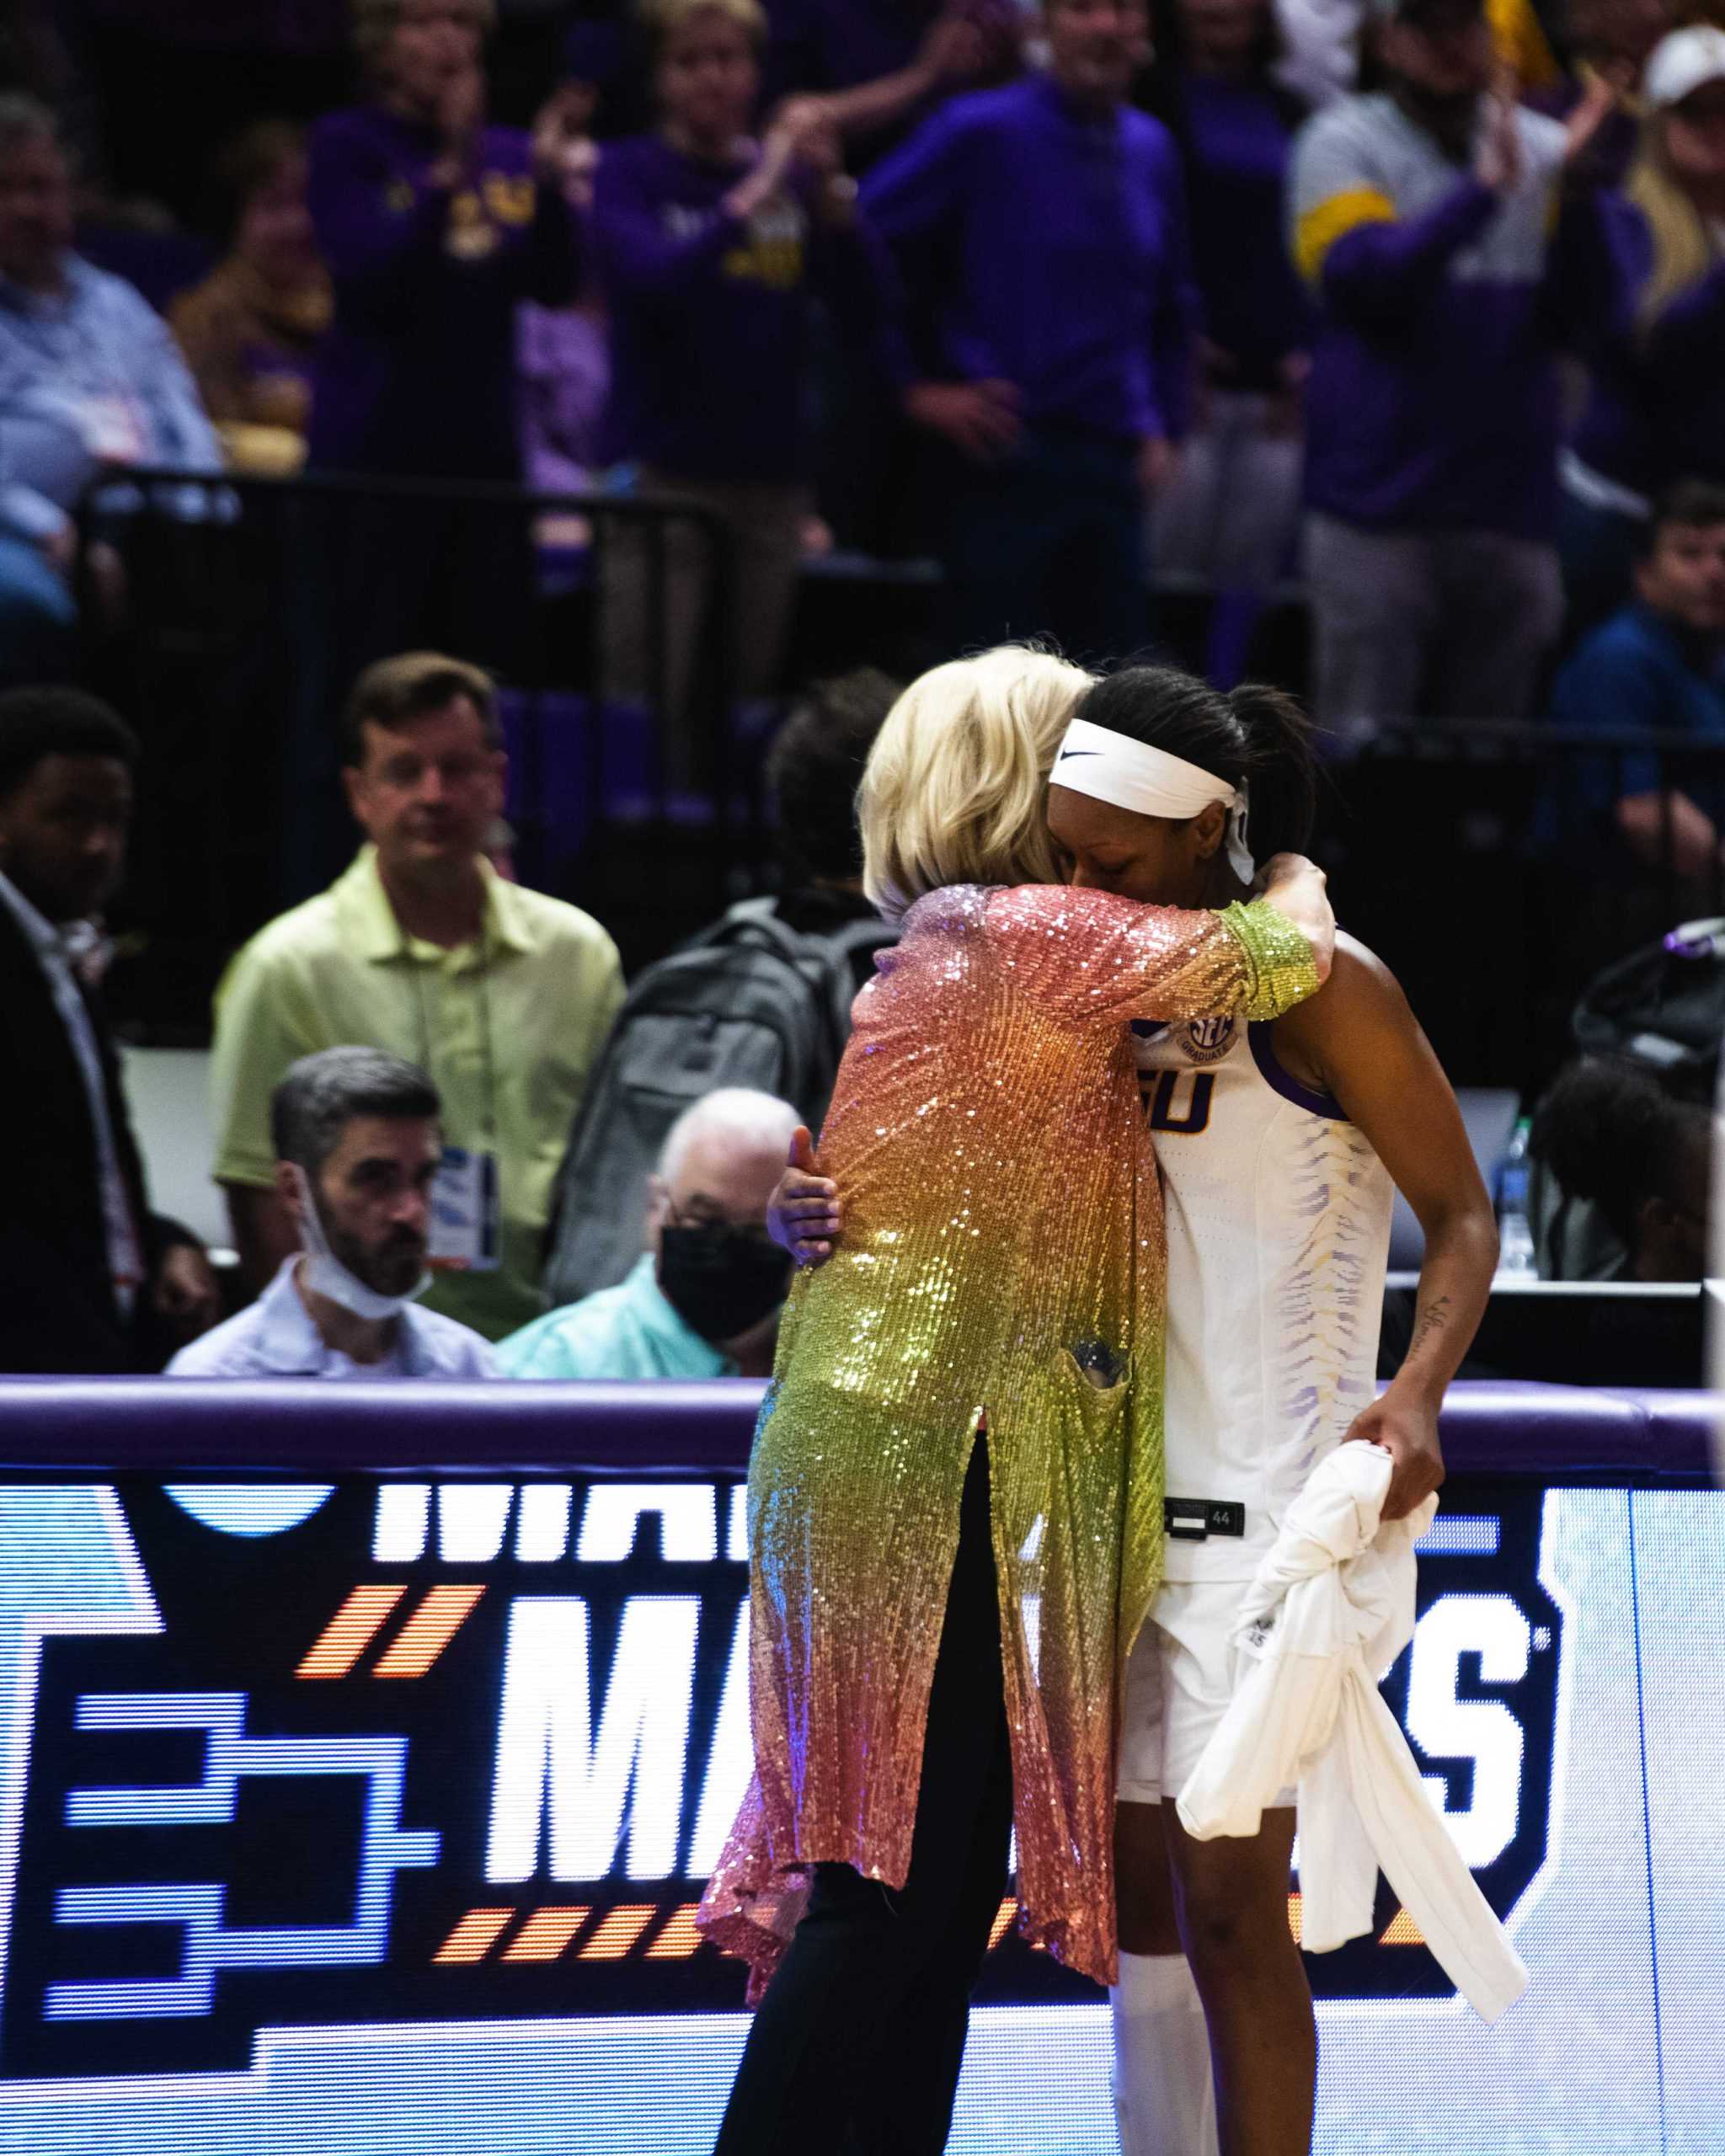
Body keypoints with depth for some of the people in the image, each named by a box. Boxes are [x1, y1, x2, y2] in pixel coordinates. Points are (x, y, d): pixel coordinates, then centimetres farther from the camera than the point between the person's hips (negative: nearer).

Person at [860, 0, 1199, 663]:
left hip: (1113, 460, 5)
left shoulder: (1150, 150, 11)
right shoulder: (983, 132, -7)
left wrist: (1163, 427, 14)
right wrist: (916, 386, -8)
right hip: (1003, 458, -5)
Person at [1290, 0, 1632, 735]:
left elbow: (1589, 314, 2)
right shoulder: (1343, 144, 1)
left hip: (1511, 506, 3)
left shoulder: (1544, 149, 9)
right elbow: (1363, 274, -16)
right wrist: (1484, 189, -26)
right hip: (1381, 502, -3)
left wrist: (1575, 197, -15)